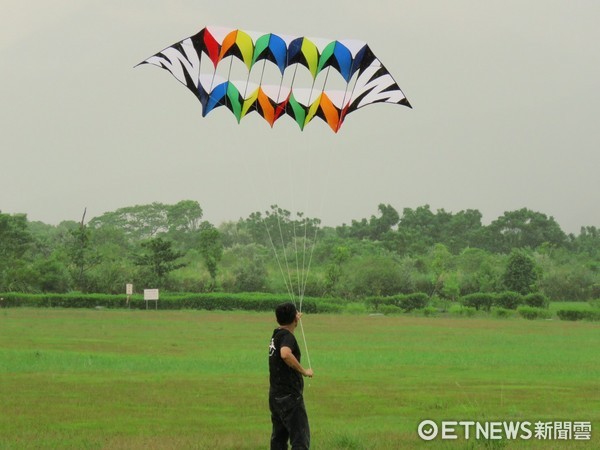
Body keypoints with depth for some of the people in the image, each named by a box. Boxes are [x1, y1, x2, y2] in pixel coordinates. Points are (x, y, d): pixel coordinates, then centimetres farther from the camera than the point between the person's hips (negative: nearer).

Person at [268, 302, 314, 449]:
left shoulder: (277, 334, 12)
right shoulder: (287, 336, -14)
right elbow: (285, 354, -37)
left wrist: (296, 319, 54)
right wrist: (304, 371, -25)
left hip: (275, 396, 9)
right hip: (289, 397, -9)